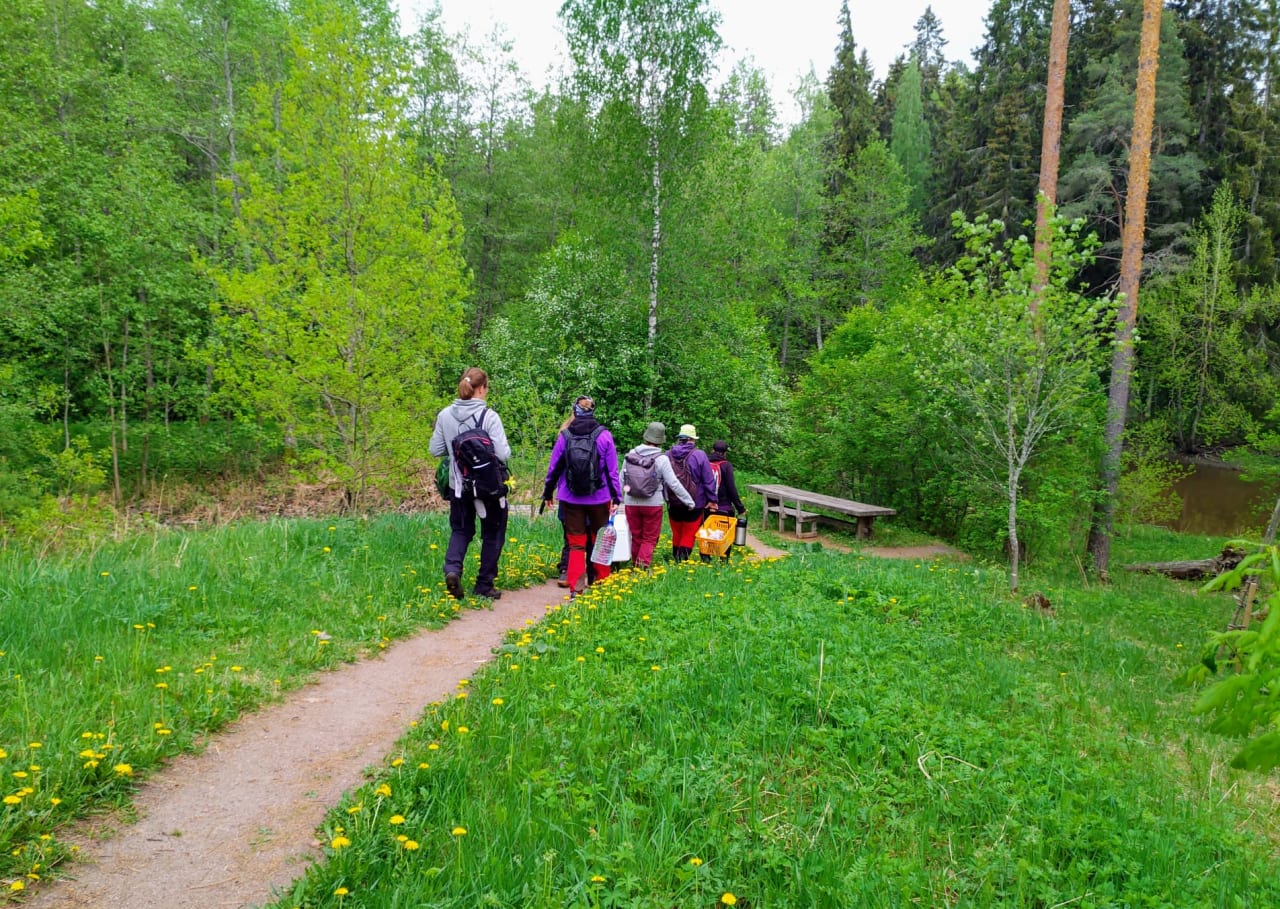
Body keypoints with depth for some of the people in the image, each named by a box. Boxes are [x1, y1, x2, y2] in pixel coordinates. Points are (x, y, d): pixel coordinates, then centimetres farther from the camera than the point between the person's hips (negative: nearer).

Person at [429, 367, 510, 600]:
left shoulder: (445, 415, -3)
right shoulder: (489, 416, -16)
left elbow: (436, 450, 3)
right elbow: (503, 454, -19)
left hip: (458, 485, 4)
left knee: (460, 530, 19)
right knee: (492, 534, 14)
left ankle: (452, 568, -7)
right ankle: (484, 585, 18)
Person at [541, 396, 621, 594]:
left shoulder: (564, 436, -2)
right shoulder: (604, 435, -4)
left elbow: (553, 467, 5)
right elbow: (612, 469, -3)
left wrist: (547, 493, 17)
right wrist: (616, 496, 4)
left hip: (571, 499, 1)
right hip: (599, 498, 0)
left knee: (576, 544, 6)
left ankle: (575, 587, 2)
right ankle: (602, 583, 21)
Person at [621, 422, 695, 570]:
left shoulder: (630, 455, -1)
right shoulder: (661, 459, -12)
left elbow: (622, 480, 5)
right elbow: (674, 484, -11)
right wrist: (690, 502, -2)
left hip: (631, 504, 3)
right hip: (652, 505, -3)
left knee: (636, 537, 16)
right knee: (649, 539, 7)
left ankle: (635, 568, 28)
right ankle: (643, 566, -10)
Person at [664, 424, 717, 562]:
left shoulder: (668, 455, -1)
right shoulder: (699, 455, -12)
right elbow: (709, 481, -10)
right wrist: (712, 500, -2)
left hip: (673, 504, 4)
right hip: (694, 504, -4)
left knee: (677, 533, 18)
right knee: (689, 534, 6)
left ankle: (675, 558, 25)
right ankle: (682, 559, -5)